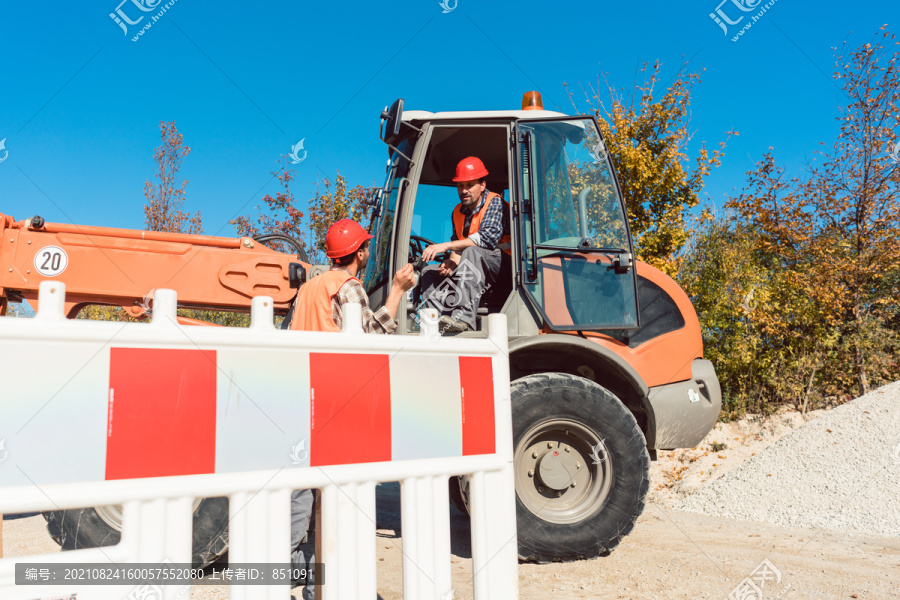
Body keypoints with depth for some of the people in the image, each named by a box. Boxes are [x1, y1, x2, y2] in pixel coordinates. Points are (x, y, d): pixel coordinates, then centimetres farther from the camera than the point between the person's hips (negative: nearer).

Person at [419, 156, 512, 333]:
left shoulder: (495, 202, -8)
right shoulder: (458, 212, 15)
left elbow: (488, 238, -24)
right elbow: (457, 245, 14)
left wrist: (446, 246, -27)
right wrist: (451, 262, -12)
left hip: (502, 266, -7)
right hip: (474, 269, 8)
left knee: (472, 253, -36)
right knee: (429, 271, -2)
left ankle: (463, 317, -50)